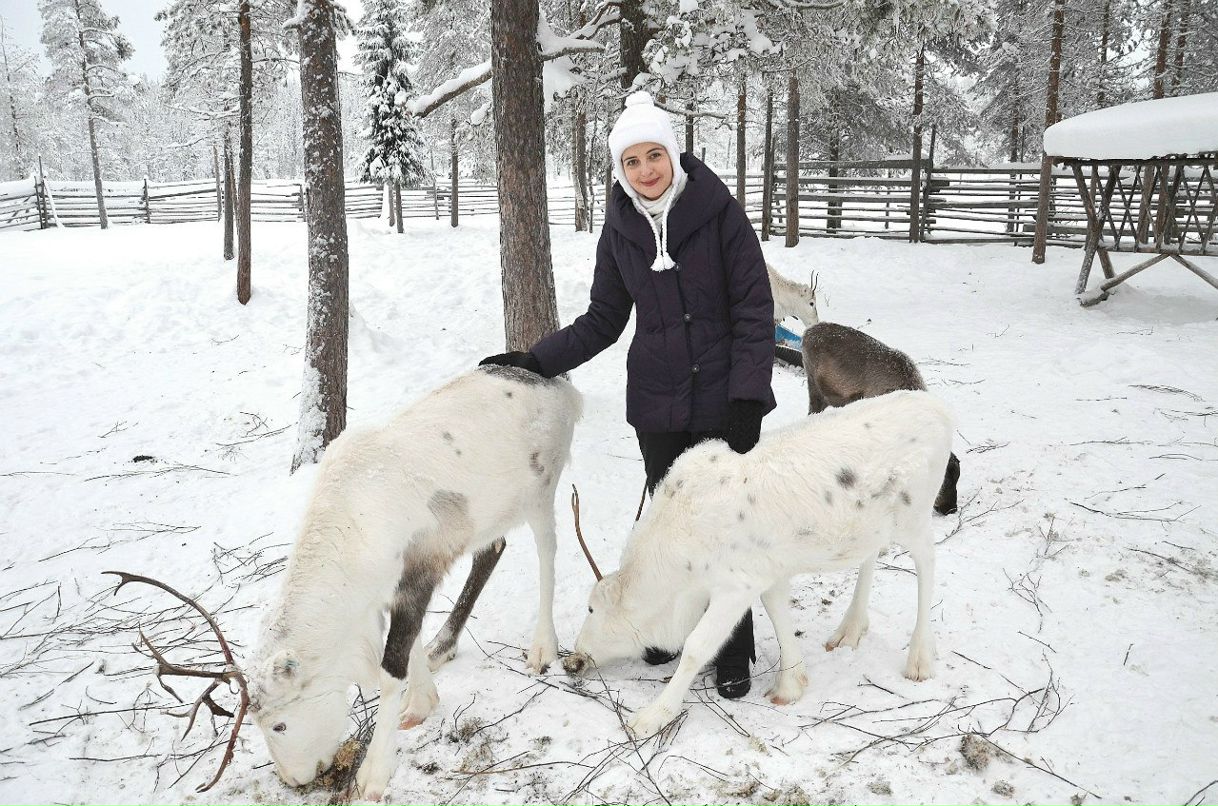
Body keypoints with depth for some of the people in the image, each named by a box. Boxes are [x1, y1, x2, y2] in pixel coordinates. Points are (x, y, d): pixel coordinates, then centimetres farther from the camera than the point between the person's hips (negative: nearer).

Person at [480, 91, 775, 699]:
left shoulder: (719, 213, -8)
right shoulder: (620, 229, 3)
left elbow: (754, 308, -8)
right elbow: (603, 321, 8)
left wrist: (747, 392, -16)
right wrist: (535, 360, -1)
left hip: (723, 399, -3)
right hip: (657, 402, 3)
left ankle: (732, 653, 18)